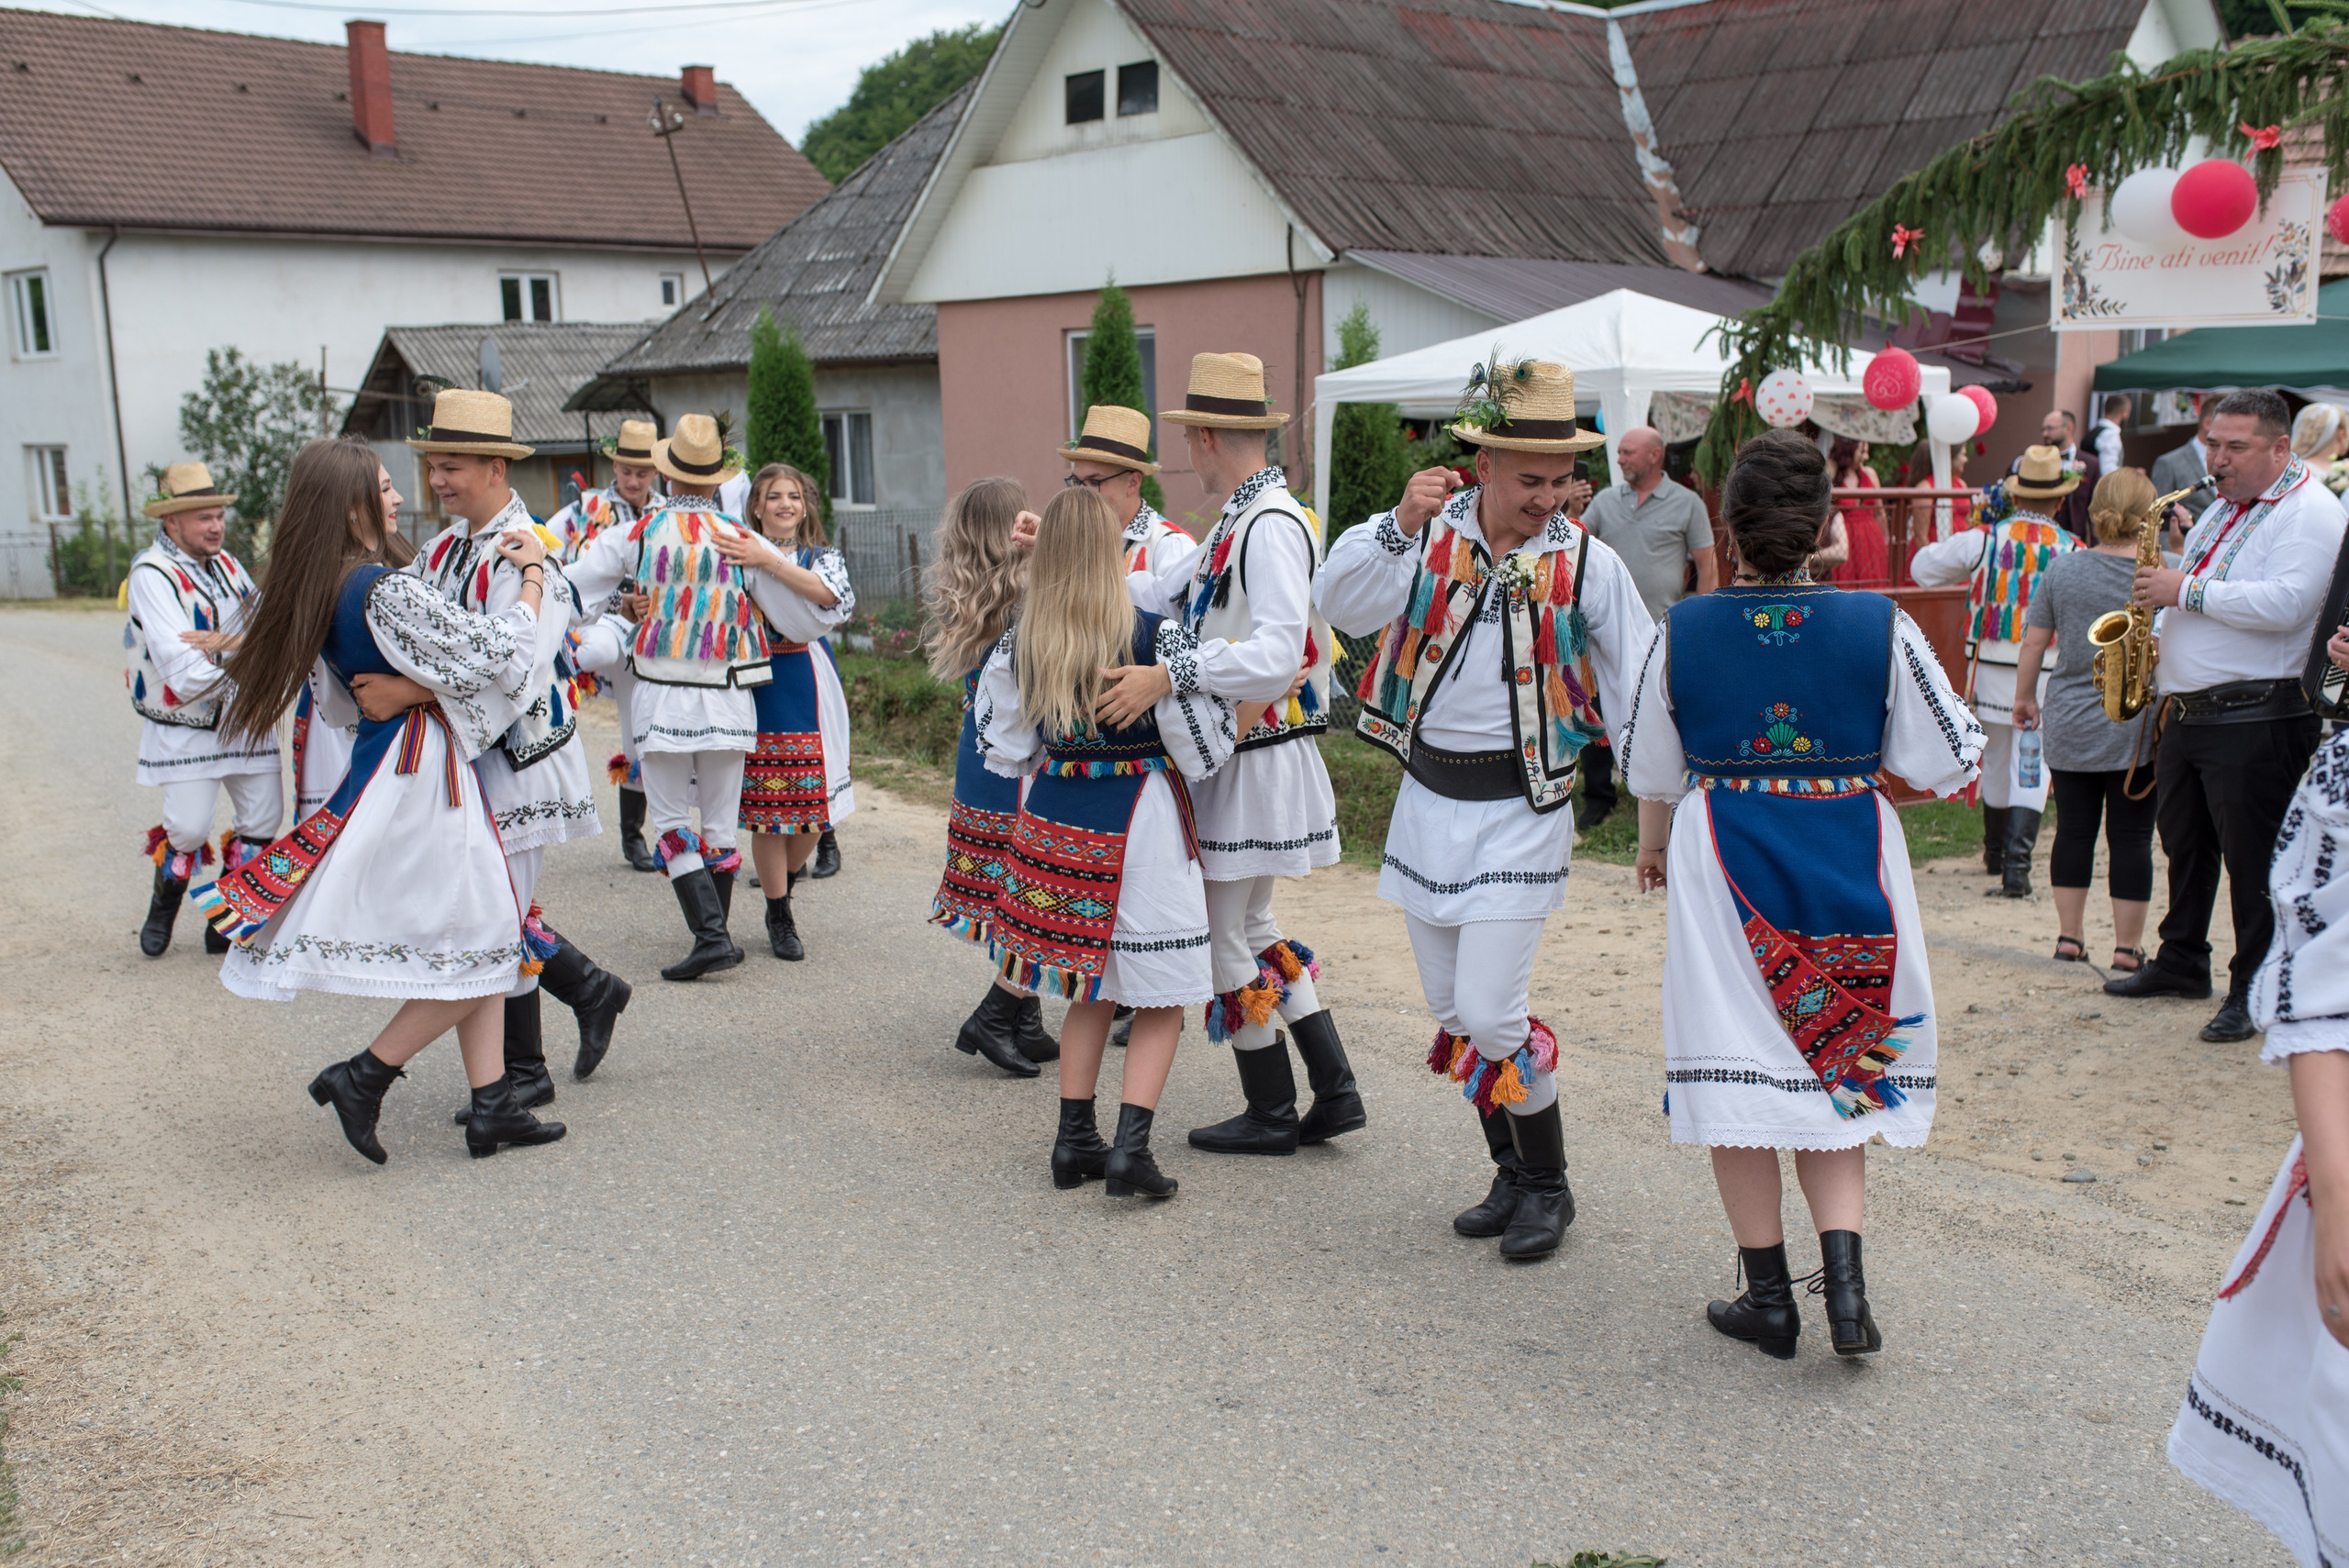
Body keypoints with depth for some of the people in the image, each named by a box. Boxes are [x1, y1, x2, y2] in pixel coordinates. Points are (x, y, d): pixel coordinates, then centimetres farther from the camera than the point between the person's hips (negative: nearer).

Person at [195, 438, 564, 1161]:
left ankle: (491, 1108, 14)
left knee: (481, 944, 12)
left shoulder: (321, 589, 7)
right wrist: (532, 575, -5)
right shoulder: (386, 588, -21)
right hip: (424, 775, -9)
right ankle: (364, 1076, 8)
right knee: (477, 947, 1)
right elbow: (490, 652, -16)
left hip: (385, 767, 9)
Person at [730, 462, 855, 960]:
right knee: (767, 806, -2)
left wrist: (769, 561, -23)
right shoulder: (739, 552, 6)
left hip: (811, 689, 2)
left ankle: (783, 884, 32)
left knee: (814, 803, 4)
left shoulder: (824, 556, 9)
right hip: (759, 688, -2)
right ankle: (779, 918, 10)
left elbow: (827, 593, -14)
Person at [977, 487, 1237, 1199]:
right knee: (1160, 1001, 6)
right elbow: (1201, 746, -10)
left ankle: (1075, 1139, 21)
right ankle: (1130, 1149, -3)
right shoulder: (1156, 636, -15)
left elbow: (1003, 747, 5)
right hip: (1140, 823, -4)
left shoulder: (1019, 643, -4)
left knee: (1092, 992, 19)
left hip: (1057, 819, 5)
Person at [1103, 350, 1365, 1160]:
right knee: (1252, 926, 18)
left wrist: (1167, 677, -34)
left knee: (1223, 936, 2)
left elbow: (1276, 653, -32)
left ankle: (1271, 1114, 16)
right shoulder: (1236, 523, 11)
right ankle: (1334, 1092, 22)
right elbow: (1160, 589, 21)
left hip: (1257, 760, -10)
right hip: (1231, 753, 10)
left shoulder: (1272, 525, -20)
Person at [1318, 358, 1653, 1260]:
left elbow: (1642, 694, -2)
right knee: (1449, 1009, 12)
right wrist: (1401, 526, -28)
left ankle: (1548, 1188, 12)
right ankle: (1512, 1173, 30)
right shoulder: (1432, 533, -1)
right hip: (1428, 802, 4)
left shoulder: (1590, 565, -5)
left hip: (1520, 808, -4)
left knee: (1489, 1016, -9)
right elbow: (1340, 607, -14)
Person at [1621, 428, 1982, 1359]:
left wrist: (1651, 845, 24)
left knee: (1741, 1068, 9)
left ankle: (1768, 1297, 16)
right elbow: (1945, 761, -4)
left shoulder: (1683, 631, -6)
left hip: (1722, 866, 0)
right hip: (1848, 861, 1)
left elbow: (1651, 769, 6)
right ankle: (1845, 1282, 4)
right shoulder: (1880, 626, -10)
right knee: (1836, 1067, 15)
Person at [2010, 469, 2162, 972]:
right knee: (2131, 837, 3)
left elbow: (2034, 641, 3)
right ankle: (2127, 949, 8)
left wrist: (2025, 697, 14)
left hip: (2070, 726, 2)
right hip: (2136, 729, -2)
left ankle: (2069, 939, 17)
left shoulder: (2061, 569, -2)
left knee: (2074, 831, 11)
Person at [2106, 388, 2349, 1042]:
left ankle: (2254, 989, 7)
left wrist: (2184, 591, -20)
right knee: (2183, 841, 17)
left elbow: (2284, 605, -25)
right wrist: (2155, 639, 10)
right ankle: (2182, 962, 31)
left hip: (2256, 718, -9)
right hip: (2187, 710, 9)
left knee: (2252, 857, -2)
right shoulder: (2222, 508, 17)